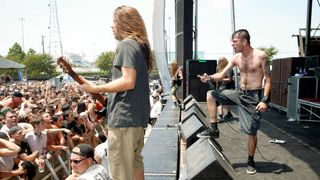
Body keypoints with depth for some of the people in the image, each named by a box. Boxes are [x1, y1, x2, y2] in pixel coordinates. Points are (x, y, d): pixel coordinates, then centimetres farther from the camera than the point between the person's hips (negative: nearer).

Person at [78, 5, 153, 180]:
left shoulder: (126, 45, -12)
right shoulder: (141, 46, 17)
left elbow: (128, 81, -23)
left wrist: (96, 89, -17)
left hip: (124, 117, -10)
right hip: (138, 116, 10)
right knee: (135, 162, 21)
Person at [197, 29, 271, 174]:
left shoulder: (261, 55, -13)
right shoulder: (236, 58, 1)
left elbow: (268, 79, -11)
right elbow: (222, 75, 3)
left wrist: (265, 100, -19)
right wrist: (209, 77, -18)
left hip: (254, 97, -5)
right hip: (239, 93, 5)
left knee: (251, 131, 0)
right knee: (211, 95, -5)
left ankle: (250, 161, 23)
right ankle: (214, 129, 4)